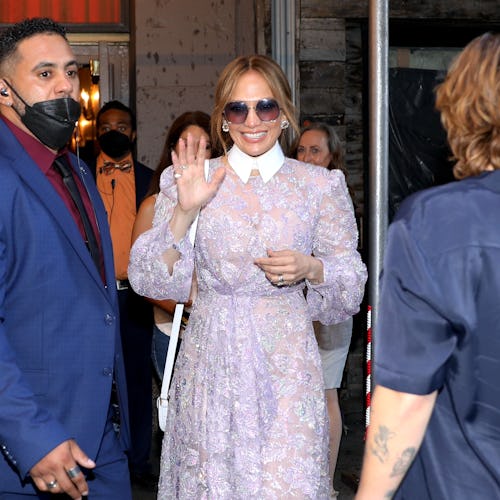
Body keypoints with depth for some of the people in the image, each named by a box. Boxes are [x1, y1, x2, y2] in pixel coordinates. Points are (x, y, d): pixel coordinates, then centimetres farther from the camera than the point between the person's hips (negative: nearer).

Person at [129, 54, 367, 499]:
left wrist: (312, 269, -14)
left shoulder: (321, 186, 3)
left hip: (287, 366, 0)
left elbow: (352, 289, 6)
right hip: (211, 366, 0)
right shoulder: (187, 181, 3)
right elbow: (147, 280, -1)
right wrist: (184, 212, -13)